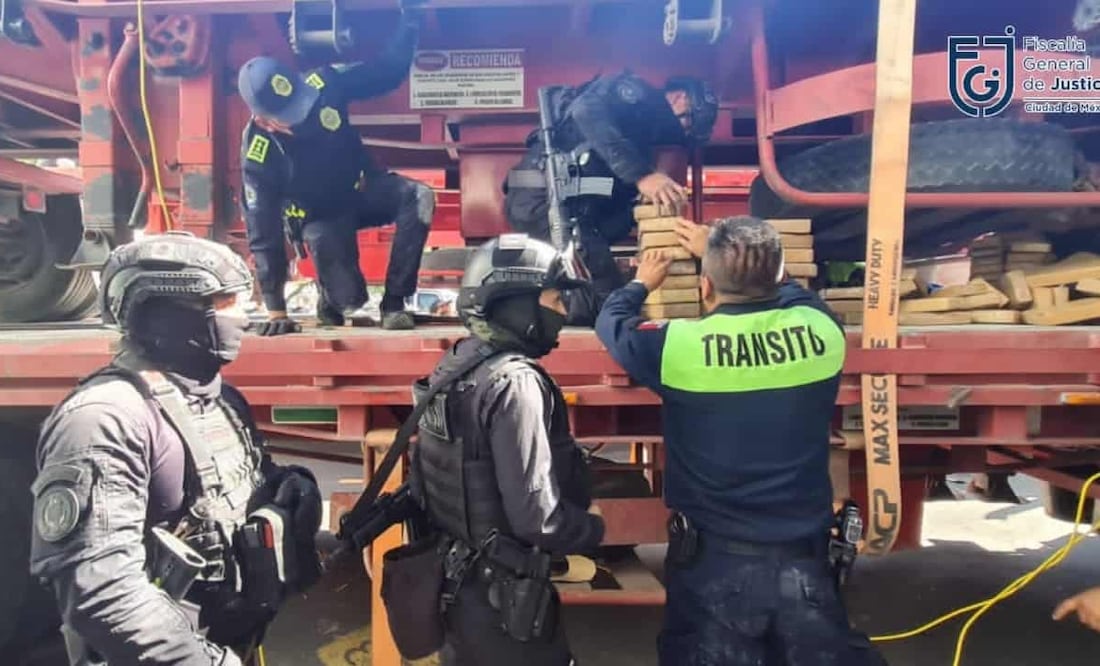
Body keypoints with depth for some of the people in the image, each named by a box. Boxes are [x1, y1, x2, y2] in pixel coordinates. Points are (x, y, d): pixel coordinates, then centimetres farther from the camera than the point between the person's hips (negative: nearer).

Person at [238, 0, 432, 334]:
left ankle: (393, 301, -19)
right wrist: (276, 310, -21)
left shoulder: (322, 83, -21)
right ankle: (331, 299, 19)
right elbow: (263, 234, -21)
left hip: (360, 187, 3)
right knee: (349, 298, -24)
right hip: (320, 217, -3)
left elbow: (388, 73, -6)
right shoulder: (257, 152, -25)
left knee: (420, 198, -29)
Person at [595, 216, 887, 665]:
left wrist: (642, 283, 26)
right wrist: (717, 253, 29)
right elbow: (784, 290, 16)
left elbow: (611, 321, 5)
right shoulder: (821, 330, -8)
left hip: (714, 563, -2)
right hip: (805, 561, 3)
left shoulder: (678, 347, -16)